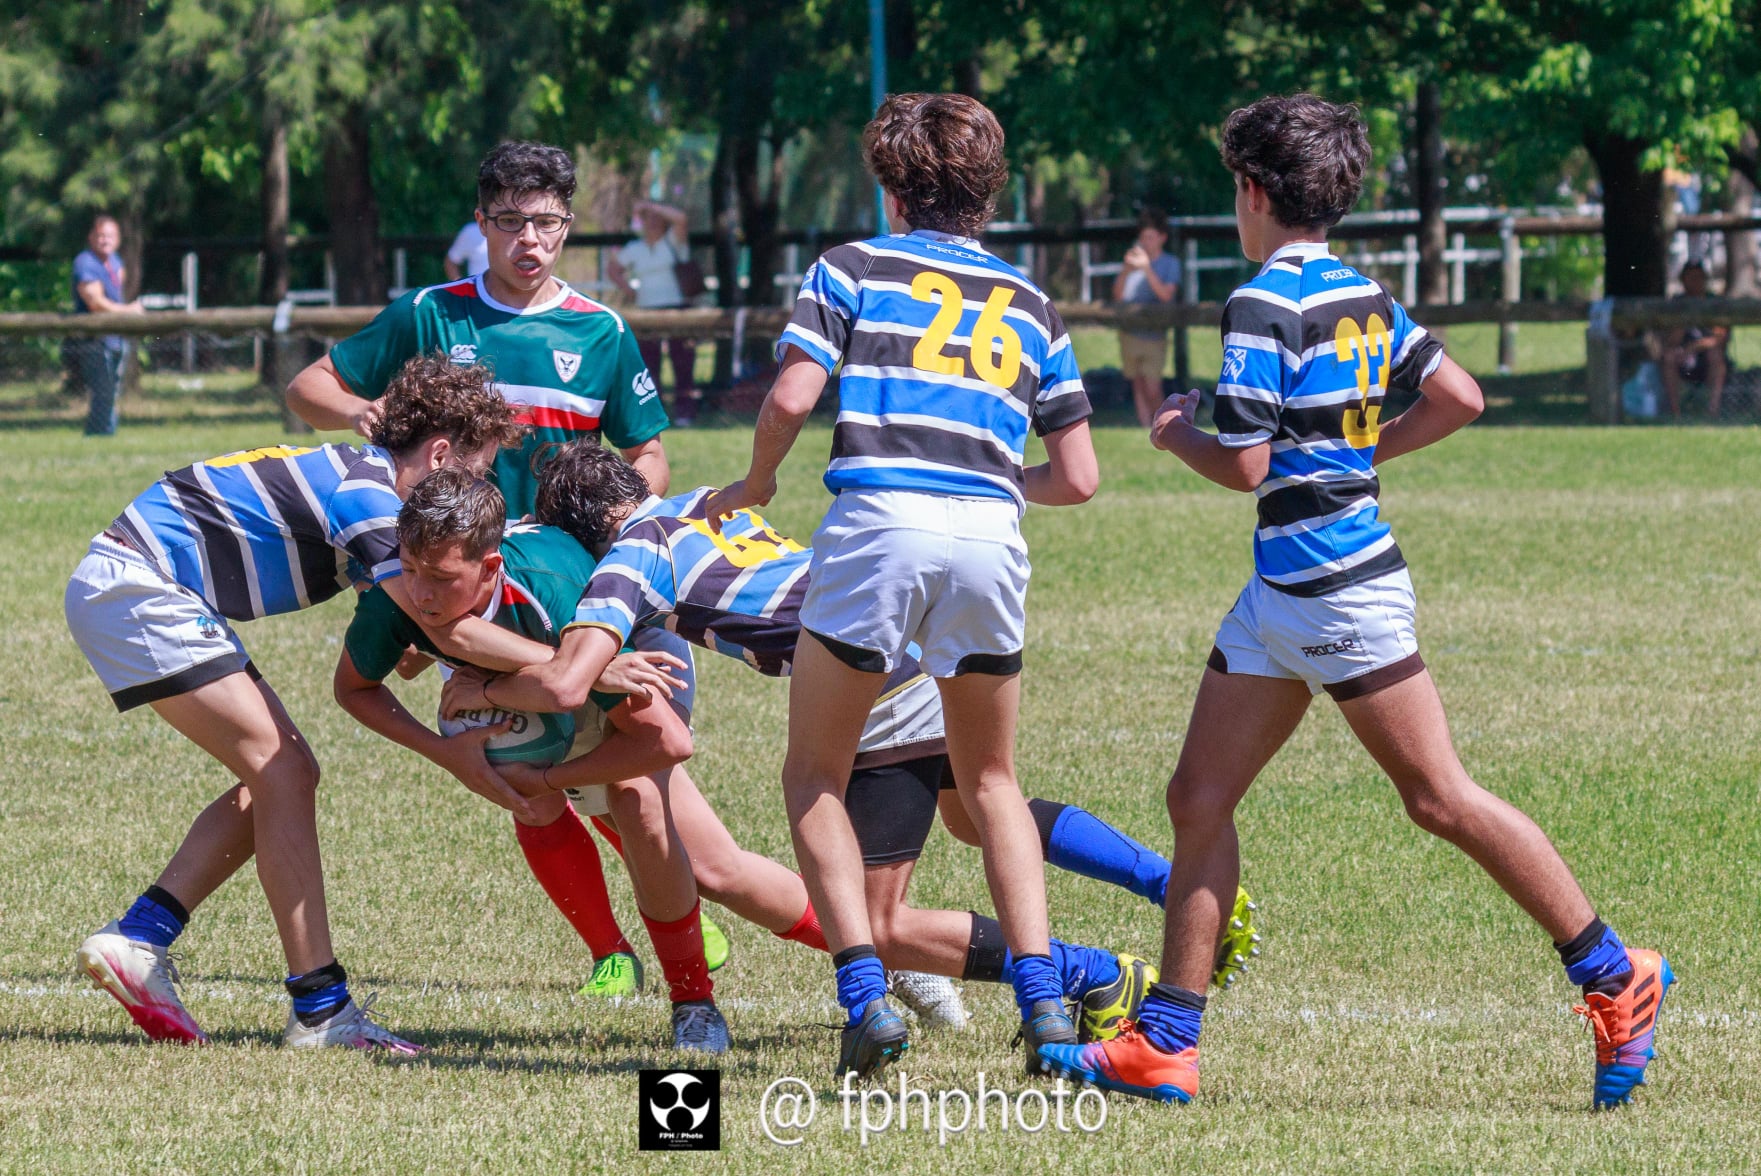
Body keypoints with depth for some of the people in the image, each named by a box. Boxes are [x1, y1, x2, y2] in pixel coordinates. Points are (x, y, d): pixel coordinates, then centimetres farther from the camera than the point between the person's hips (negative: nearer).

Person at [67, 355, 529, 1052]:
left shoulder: (362, 481, 13)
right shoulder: (367, 493, -17)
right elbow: (451, 630, -25)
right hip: (133, 585, -10)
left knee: (283, 776, 7)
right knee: (282, 773, -11)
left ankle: (134, 942, 7)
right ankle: (321, 1009, -11)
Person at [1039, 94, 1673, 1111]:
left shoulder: (1265, 305, -16)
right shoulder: (1361, 294, 10)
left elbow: (1246, 465, -19)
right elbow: (1460, 398, 14)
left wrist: (1178, 434, 0)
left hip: (1339, 588, -10)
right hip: (1284, 592, 10)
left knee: (1441, 799, -4)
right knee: (1200, 798, 7)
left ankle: (1615, 976, 3)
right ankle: (1164, 1046, 7)